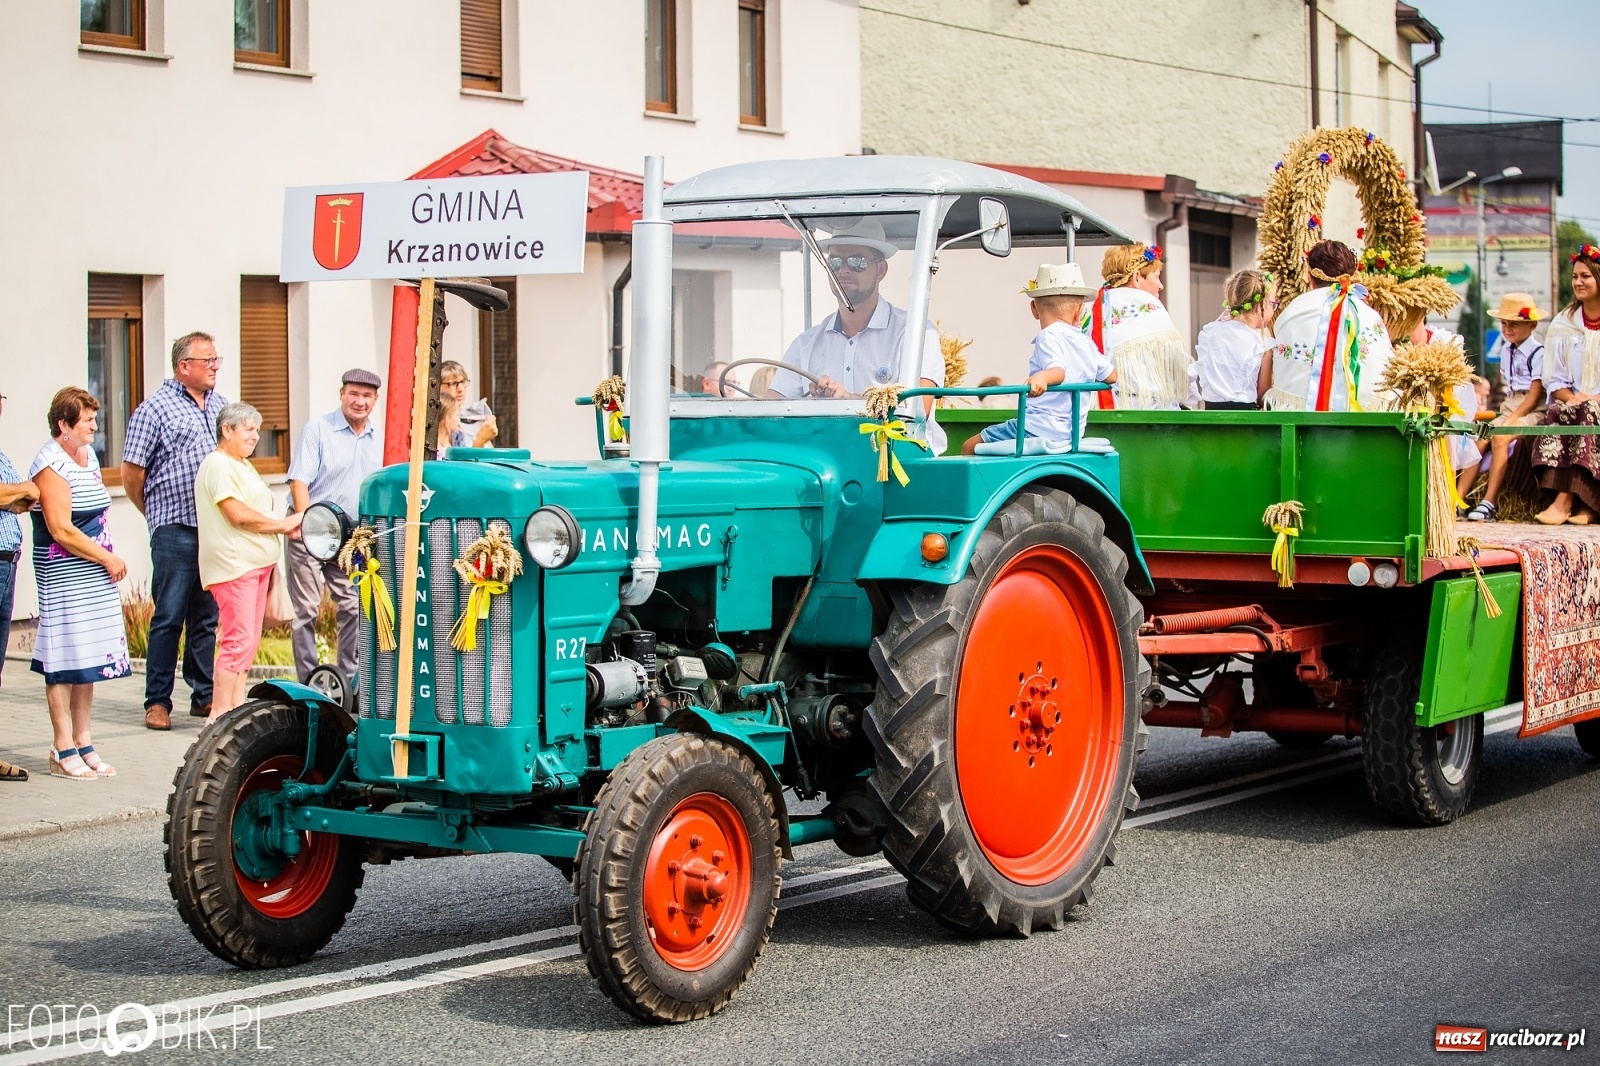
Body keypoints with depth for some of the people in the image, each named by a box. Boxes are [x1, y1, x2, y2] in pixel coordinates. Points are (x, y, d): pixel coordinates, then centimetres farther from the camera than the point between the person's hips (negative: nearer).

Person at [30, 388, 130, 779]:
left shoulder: (89, 455, 13)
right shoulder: (51, 465, -14)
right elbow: (61, 531, -19)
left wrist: (108, 560, 11)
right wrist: (108, 558, -12)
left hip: (95, 573, 9)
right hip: (63, 575, -9)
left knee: (90, 659, 10)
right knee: (65, 661, -4)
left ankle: (83, 743, 17)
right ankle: (63, 750, 1)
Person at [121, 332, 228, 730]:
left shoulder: (221, 405, 15)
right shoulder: (155, 409, -4)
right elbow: (132, 474, -3)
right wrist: (160, 516, 7)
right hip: (176, 530, -5)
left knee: (209, 616, 10)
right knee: (169, 618, -3)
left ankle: (205, 696, 18)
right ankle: (157, 702, 3)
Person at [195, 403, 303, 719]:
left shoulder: (243, 465, 22)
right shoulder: (218, 465, -10)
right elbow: (238, 514, -19)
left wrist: (289, 526, 9)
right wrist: (281, 525, -10)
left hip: (256, 562, 10)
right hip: (233, 564, -10)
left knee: (249, 642, 9)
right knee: (238, 640, -13)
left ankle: (236, 708, 12)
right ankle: (219, 713, -12)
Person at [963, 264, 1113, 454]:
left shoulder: (1048, 337, -10)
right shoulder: (1087, 344, 11)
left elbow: (1058, 370, -27)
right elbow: (1112, 375, 22)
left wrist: (1042, 377, -49)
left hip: (1039, 428, -9)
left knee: (970, 447, -2)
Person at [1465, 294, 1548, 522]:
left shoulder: (1538, 354, -8)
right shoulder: (1506, 351, 16)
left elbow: (1534, 396, -13)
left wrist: (1511, 420, -20)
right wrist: (1505, 415, 7)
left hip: (1531, 412, -7)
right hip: (1509, 407, 7)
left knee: (1500, 439, -31)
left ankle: (1489, 503, -33)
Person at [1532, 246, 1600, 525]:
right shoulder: (1562, 324, 14)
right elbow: (1554, 380, 10)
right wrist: (1572, 398, -11)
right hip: (1572, 402, 2)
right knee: (1555, 414, -31)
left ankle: (1564, 500, -39)